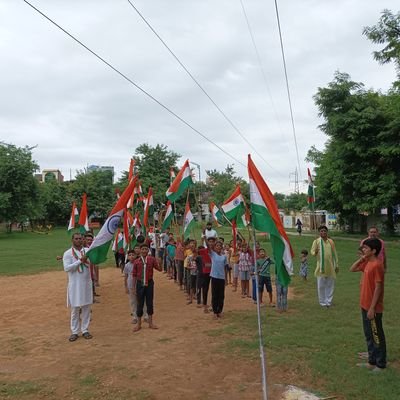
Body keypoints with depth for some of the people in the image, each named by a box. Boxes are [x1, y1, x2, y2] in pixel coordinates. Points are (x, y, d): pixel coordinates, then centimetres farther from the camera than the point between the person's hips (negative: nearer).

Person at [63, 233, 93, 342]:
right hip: (75, 285, -3)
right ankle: (74, 332, 17)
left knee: (86, 308, 10)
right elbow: (66, 268, -16)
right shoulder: (68, 253, -6)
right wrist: (80, 261, -21)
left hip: (86, 283, 3)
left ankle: (85, 330, 21)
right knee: (75, 309, 6)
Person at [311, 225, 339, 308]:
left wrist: (337, 265, 11)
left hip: (330, 267, 3)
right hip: (321, 267, -3)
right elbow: (312, 251, -5)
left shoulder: (331, 241, 7)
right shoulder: (316, 241, -2)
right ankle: (322, 302, 16)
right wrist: (315, 252, -29)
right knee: (321, 286, 3)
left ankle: (329, 301, 21)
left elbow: (334, 253, 11)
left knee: (330, 285, 9)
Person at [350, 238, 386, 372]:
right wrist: (361, 258, 3)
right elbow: (352, 269, 17)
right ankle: (372, 361, 28)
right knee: (369, 335, 17)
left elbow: (378, 288, -21)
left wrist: (372, 308, -19)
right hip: (365, 305, 9)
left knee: (377, 336, 5)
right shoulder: (367, 262, 7)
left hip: (373, 308, -9)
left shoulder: (377, 265, -20)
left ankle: (381, 364, 18)